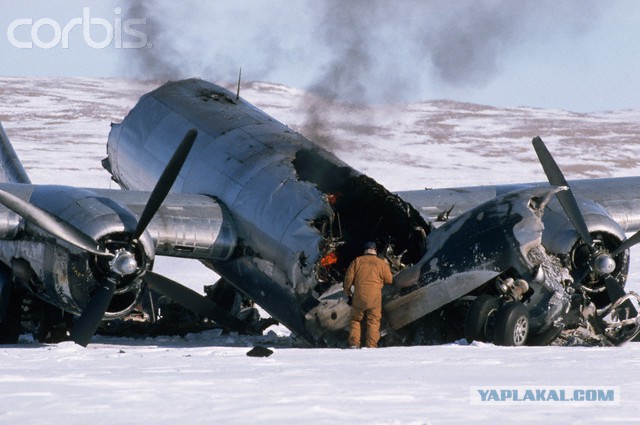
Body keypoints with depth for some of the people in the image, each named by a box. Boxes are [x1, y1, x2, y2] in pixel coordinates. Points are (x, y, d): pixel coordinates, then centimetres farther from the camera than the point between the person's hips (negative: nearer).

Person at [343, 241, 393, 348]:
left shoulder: (357, 261, 4)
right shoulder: (382, 263, 2)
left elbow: (349, 278, 2)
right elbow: (389, 280, 8)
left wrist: (347, 293, 16)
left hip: (359, 297, 1)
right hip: (375, 299, -1)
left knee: (355, 320, 15)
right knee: (373, 322, 6)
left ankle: (354, 344, 6)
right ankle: (371, 346, -4)